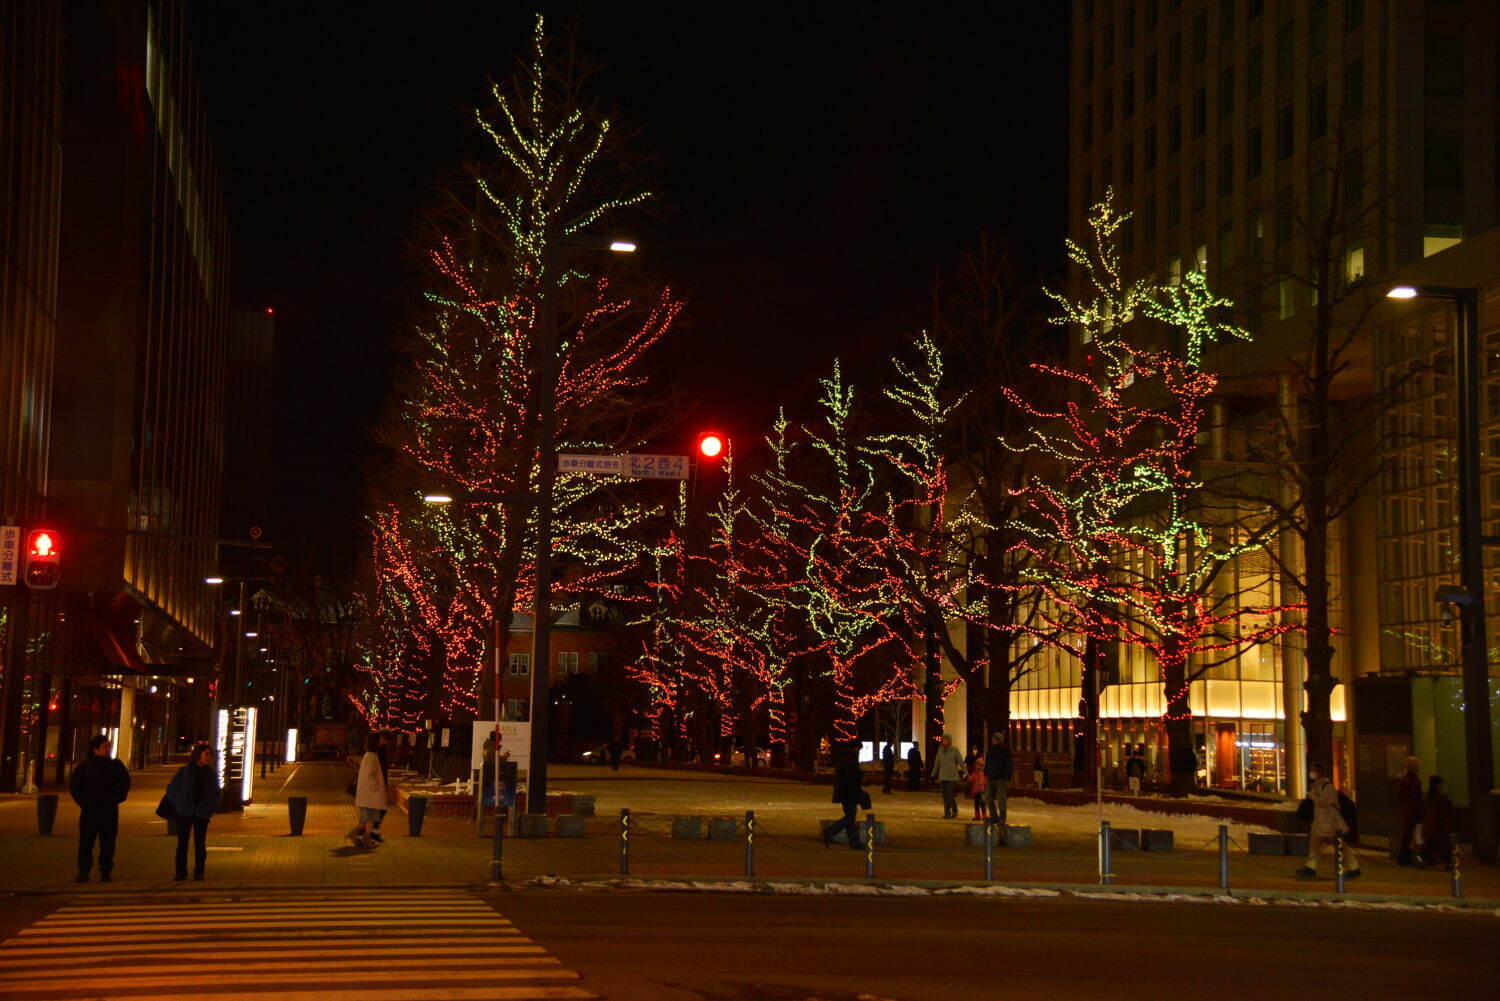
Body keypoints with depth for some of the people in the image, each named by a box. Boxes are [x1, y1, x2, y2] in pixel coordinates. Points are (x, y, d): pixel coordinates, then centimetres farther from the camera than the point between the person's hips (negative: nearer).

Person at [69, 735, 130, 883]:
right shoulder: (84, 766, 3)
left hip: (110, 811, 0)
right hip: (89, 810, 0)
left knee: (107, 843, -1)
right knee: (85, 842, -2)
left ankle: (105, 872, 3)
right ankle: (83, 872, 1)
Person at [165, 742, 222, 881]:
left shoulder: (212, 773, 4)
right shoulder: (184, 771, -3)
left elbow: (216, 793, 12)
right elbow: (171, 789, 4)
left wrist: (211, 809, 1)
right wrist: (179, 805, -1)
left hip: (202, 813, 1)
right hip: (185, 812, -1)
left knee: (200, 843, 4)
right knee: (182, 843, 1)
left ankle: (199, 873, 11)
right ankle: (181, 873, 7)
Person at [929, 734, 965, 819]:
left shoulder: (954, 750, -5)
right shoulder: (940, 750, 7)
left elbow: (961, 762, -4)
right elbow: (937, 763, 14)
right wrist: (933, 775, 16)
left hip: (952, 776, -4)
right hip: (943, 776, 4)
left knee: (949, 794, -11)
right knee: (945, 796, 2)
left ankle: (954, 811, 10)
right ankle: (947, 813, 9)